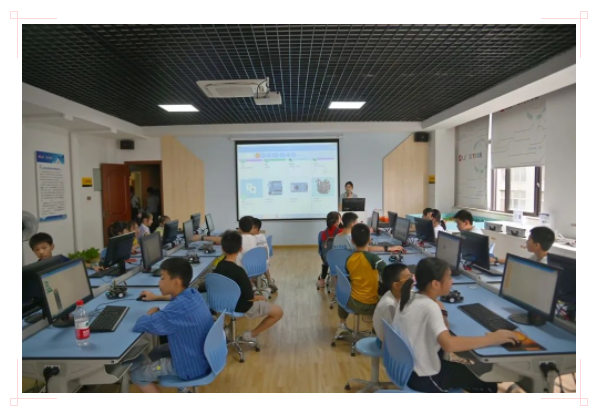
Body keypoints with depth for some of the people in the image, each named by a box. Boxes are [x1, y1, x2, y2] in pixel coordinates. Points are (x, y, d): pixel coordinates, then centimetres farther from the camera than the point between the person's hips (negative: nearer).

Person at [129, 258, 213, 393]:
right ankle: (184, 389, 30)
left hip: (192, 367, -8)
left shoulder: (178, 309, -33)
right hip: (204, 357, 8)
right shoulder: (193, 294, -6)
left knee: (135, 372, 7)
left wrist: (151, 313, -9)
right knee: (156, 352, 27)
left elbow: (140, 326, -28)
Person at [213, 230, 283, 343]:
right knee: (278, 311, 3)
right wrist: (261, 297, -2)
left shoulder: (218, 267, -9)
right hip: (241, 307, -8)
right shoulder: (239, 271, -30)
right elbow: (249, 297, -21)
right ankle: (251, 335, 8)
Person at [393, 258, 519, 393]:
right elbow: (449, 344, -41)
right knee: (488, 385, 12)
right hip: (422, 377, -8)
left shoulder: (409, 298, -1)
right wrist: (492, 339, -32)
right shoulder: (429, 307, -26)